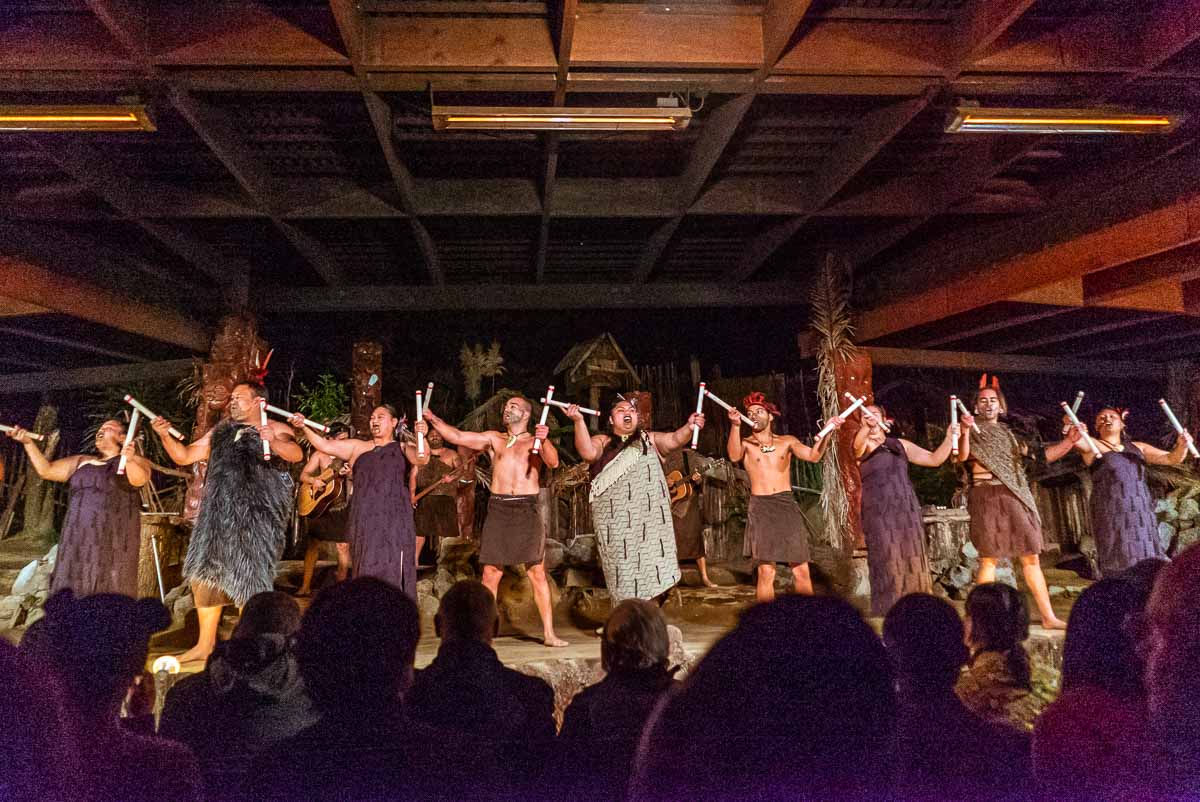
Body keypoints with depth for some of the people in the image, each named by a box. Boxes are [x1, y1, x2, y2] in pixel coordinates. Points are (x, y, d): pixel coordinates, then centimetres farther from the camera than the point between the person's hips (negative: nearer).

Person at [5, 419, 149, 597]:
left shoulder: (134, 460, 4)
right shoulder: (82, 462, 23)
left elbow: (139, 479, -18)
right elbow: (46, 470, 18)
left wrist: (129, 460, -39)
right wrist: (28, 442, 8)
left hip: (113, 539, -5)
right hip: (78, 538, 6)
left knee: (109, 592, -10)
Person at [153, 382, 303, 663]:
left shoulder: (275, 429, -1)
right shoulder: (219, 433, 19)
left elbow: (296, 454, -20)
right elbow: (184, 456, 18)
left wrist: (273, 441, -39)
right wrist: (165, 436, 1)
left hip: (258, 516, -6)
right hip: (217, 513, 6)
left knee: (249, 579, -2)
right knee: (206, 574, 9)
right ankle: (205, 645, 23)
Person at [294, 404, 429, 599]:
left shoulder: (402, 448, 8)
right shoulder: (357, 447, 15)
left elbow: (421, 459, -13)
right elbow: (325, 445, 5)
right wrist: (304, 427, -9)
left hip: (395, 520, -2)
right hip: (364, 521, 2)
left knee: (392, 572, -5)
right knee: (366, 573, 4)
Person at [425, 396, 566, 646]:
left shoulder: (536, 441, 10)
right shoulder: (494, 439, 17)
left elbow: (553, 462, -7)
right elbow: (457, 437, 12)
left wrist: (544, 441, -25)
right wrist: (433, 419, 1)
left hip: (527, 509, -2)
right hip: (498, 508, 2)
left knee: (538, 573, -2)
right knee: (490, 574, 1)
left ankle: (549, 633, 2)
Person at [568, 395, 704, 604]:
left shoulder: (650, 439, 17)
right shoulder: (602, 441, 11)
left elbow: (674, 440, 0)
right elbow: (588, 453, -10)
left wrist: (689, 427, -20)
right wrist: (579, 422, -21)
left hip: (649, 516, 1)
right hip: (615, 518, -1)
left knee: (649, 566, -1)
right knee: (622, 569, 2)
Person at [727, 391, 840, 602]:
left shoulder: (787, 441, 13)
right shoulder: (746, 444, 8)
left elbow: (813, 456, -2)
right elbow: (734, 456, -15)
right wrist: (735, 426, -28)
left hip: (787, 505, 2)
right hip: (760, 508, -2)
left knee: (801, 570, 0)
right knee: (766, 571, -8)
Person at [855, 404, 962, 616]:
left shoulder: (900, 444, 19)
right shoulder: (863, 445, 4)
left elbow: (934, 459, 20)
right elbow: (858, 442, -21)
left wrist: (949, 439, 6)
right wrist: (866, 427, -42)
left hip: (907, 511, 5)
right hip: (879, 513, -5)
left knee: (912, 563, 4)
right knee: (888, 566, -9)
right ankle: (887, 614, -5)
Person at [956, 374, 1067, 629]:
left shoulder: (1009, 433, 21)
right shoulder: (973, 433, 8)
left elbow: (1041, 455, 18)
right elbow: (962, 456, -13)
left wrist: (1070, 441, 6)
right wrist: (964, 433, -31)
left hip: (1017, 496, 4)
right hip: (987, 496, -4)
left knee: (1031, 556, 3)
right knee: (989, 558, -6)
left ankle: (1048, 616, 7)